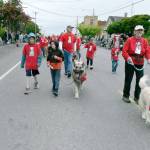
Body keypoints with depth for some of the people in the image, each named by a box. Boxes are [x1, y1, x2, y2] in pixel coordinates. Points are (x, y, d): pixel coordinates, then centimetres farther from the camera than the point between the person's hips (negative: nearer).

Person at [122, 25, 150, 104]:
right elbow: (124, 51, -11)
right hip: (130, 63, -3)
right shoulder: (129, 40, -7)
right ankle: (125, 96, 24)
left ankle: (136, 98, 22)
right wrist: (128, 57, -29)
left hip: (140, 63, 4)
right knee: (128, 80, 7)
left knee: (140, 81, 6)